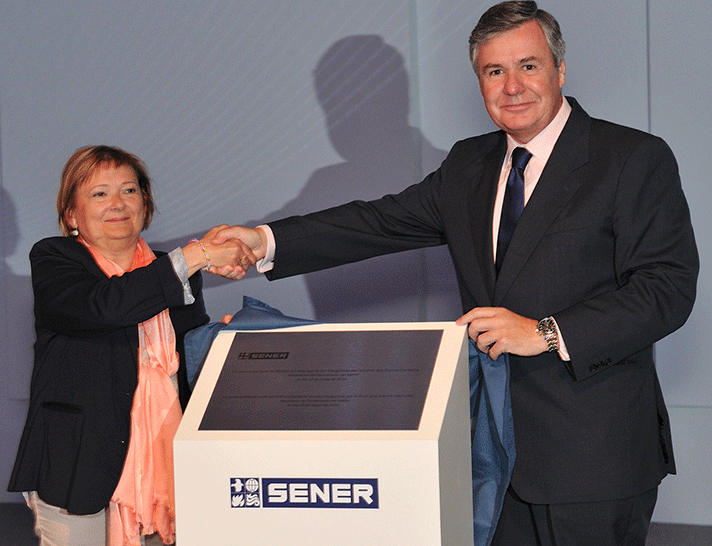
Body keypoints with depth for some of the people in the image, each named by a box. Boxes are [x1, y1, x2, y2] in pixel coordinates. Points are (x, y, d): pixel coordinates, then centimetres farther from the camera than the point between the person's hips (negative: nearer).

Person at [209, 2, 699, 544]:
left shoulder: (636, 159, -7)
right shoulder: (468, 165, 14)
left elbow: (669, 286, -13)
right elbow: (386, 220, 7)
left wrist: (547, 332, -21)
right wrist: (267, 241, -6)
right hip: (499, 444, 5)